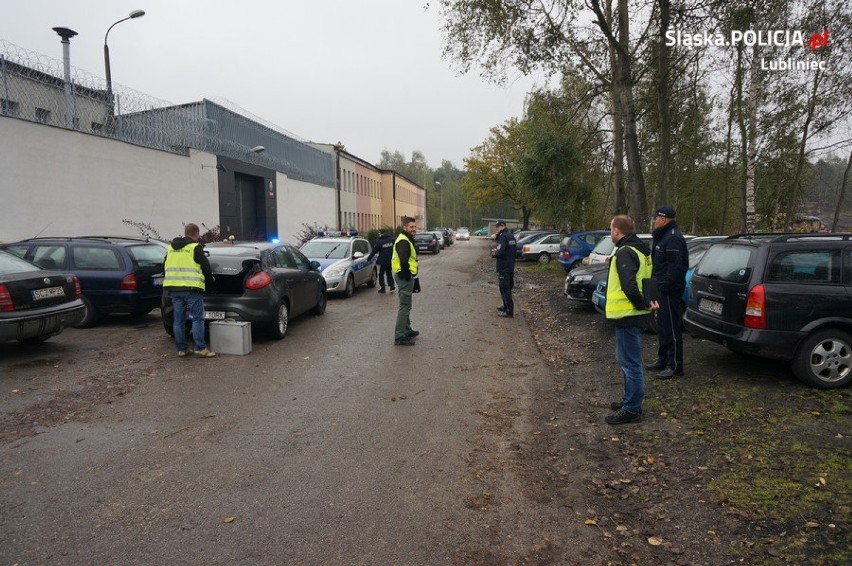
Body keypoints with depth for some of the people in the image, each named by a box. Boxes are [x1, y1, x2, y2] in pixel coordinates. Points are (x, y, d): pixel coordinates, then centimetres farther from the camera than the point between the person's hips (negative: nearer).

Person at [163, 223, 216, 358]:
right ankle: (200, 348, -5)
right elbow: (205, 266, -4)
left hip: (173, 288, 7)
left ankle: (182, 349, 14)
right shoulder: (195, 247, -5)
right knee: (198, 318, -2)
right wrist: (210, 279, 14)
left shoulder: (171, 247, 17)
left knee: (178, 320, 10)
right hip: (191, 288, -7)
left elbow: (167, 266, 22)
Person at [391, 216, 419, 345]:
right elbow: (404, 262, -26)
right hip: (405, 277, -11)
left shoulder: (407, 240, 18)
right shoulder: (403, 241, -17)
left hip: (406, 276, 11)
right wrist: (408, 277, -22)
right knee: (404, 306, -9)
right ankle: (399, 337, -6)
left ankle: (407, 331, 34)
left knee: (406, 306, 21)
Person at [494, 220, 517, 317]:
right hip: (511, 266, 9)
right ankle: (506, 306, 30)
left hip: (503, 267, -9)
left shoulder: (503, 237, -17)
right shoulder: (511, 236, 12)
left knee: (505, 288, -6)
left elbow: (500, 252, -26)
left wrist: (495, 253, -4)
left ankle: (509, 311, -5)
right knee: (508, 287, 19)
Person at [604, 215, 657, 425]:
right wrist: (646, 302, 7)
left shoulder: (625, 253, -18)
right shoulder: (641, 250, 14)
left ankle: (631, 409, 5)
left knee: (630, 362, -3)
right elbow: (645, 279, 19)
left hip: (627, 315, -10)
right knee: (629, 360, 20)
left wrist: (642, 304, -16)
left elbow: (629, 286, -29)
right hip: (634, 314, 10)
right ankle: (630, 400, 32)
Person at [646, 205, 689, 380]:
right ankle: (663, 359, 30)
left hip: (670, 291, -11)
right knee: (662, 326, 18)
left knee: (671, 328, -5)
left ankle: (675, 365, 2)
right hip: (662, 289, 11)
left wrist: (665, 286, -23)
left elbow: (675, 267, -24)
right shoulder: (663, 236, 18)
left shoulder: (673, 238, -17)